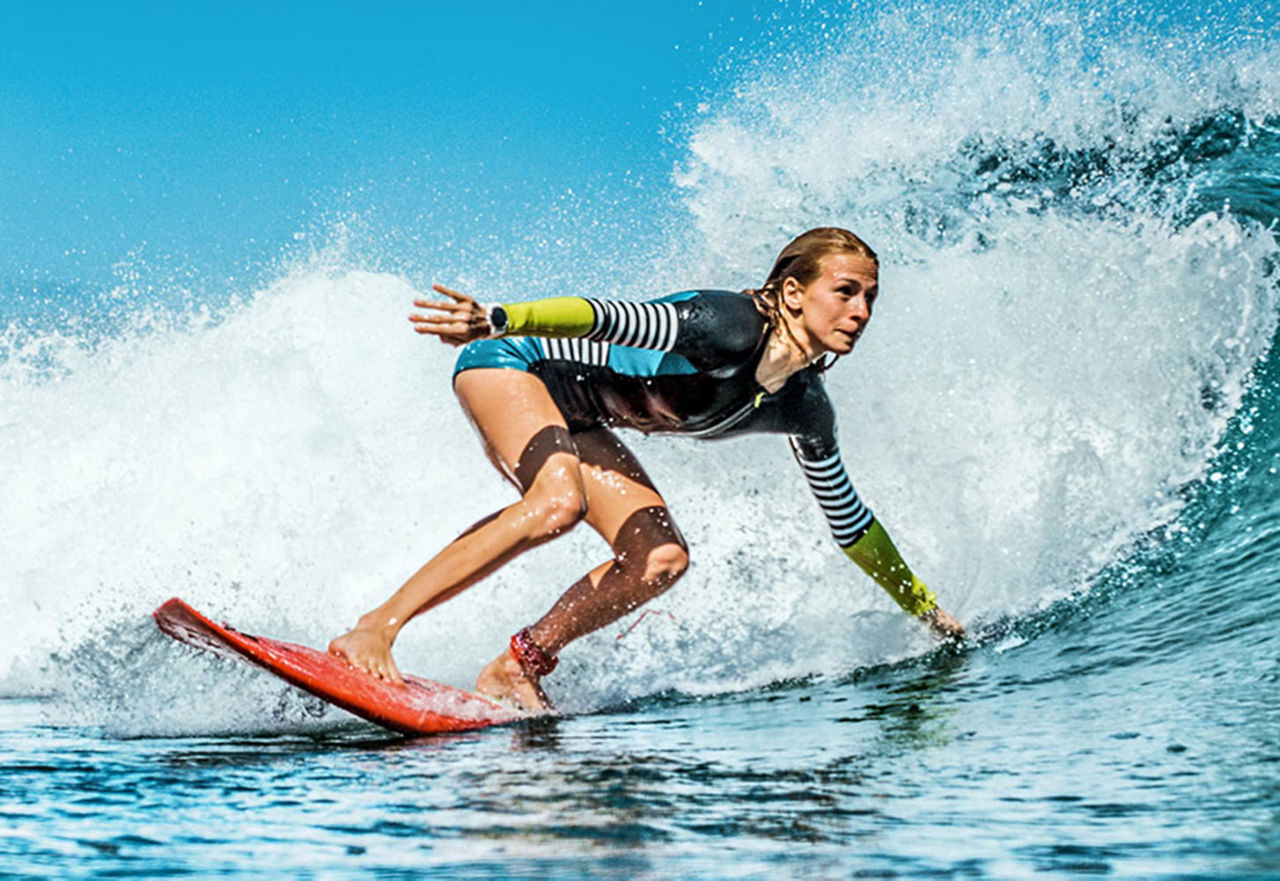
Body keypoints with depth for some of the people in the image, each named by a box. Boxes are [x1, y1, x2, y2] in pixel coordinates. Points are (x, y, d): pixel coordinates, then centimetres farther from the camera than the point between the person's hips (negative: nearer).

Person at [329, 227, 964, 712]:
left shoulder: (803, 412, -3)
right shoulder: (731, 327, -27)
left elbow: (848, 520, 11)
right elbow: (613, 317, -38)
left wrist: (925, 608, 16)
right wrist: (499, 319, -52)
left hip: (576, 422, 8)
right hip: (508, 364, -8)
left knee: (660, 558, -11)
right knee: (559, 501, -34)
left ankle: (516, 668, -3)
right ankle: (374, 632, -33)